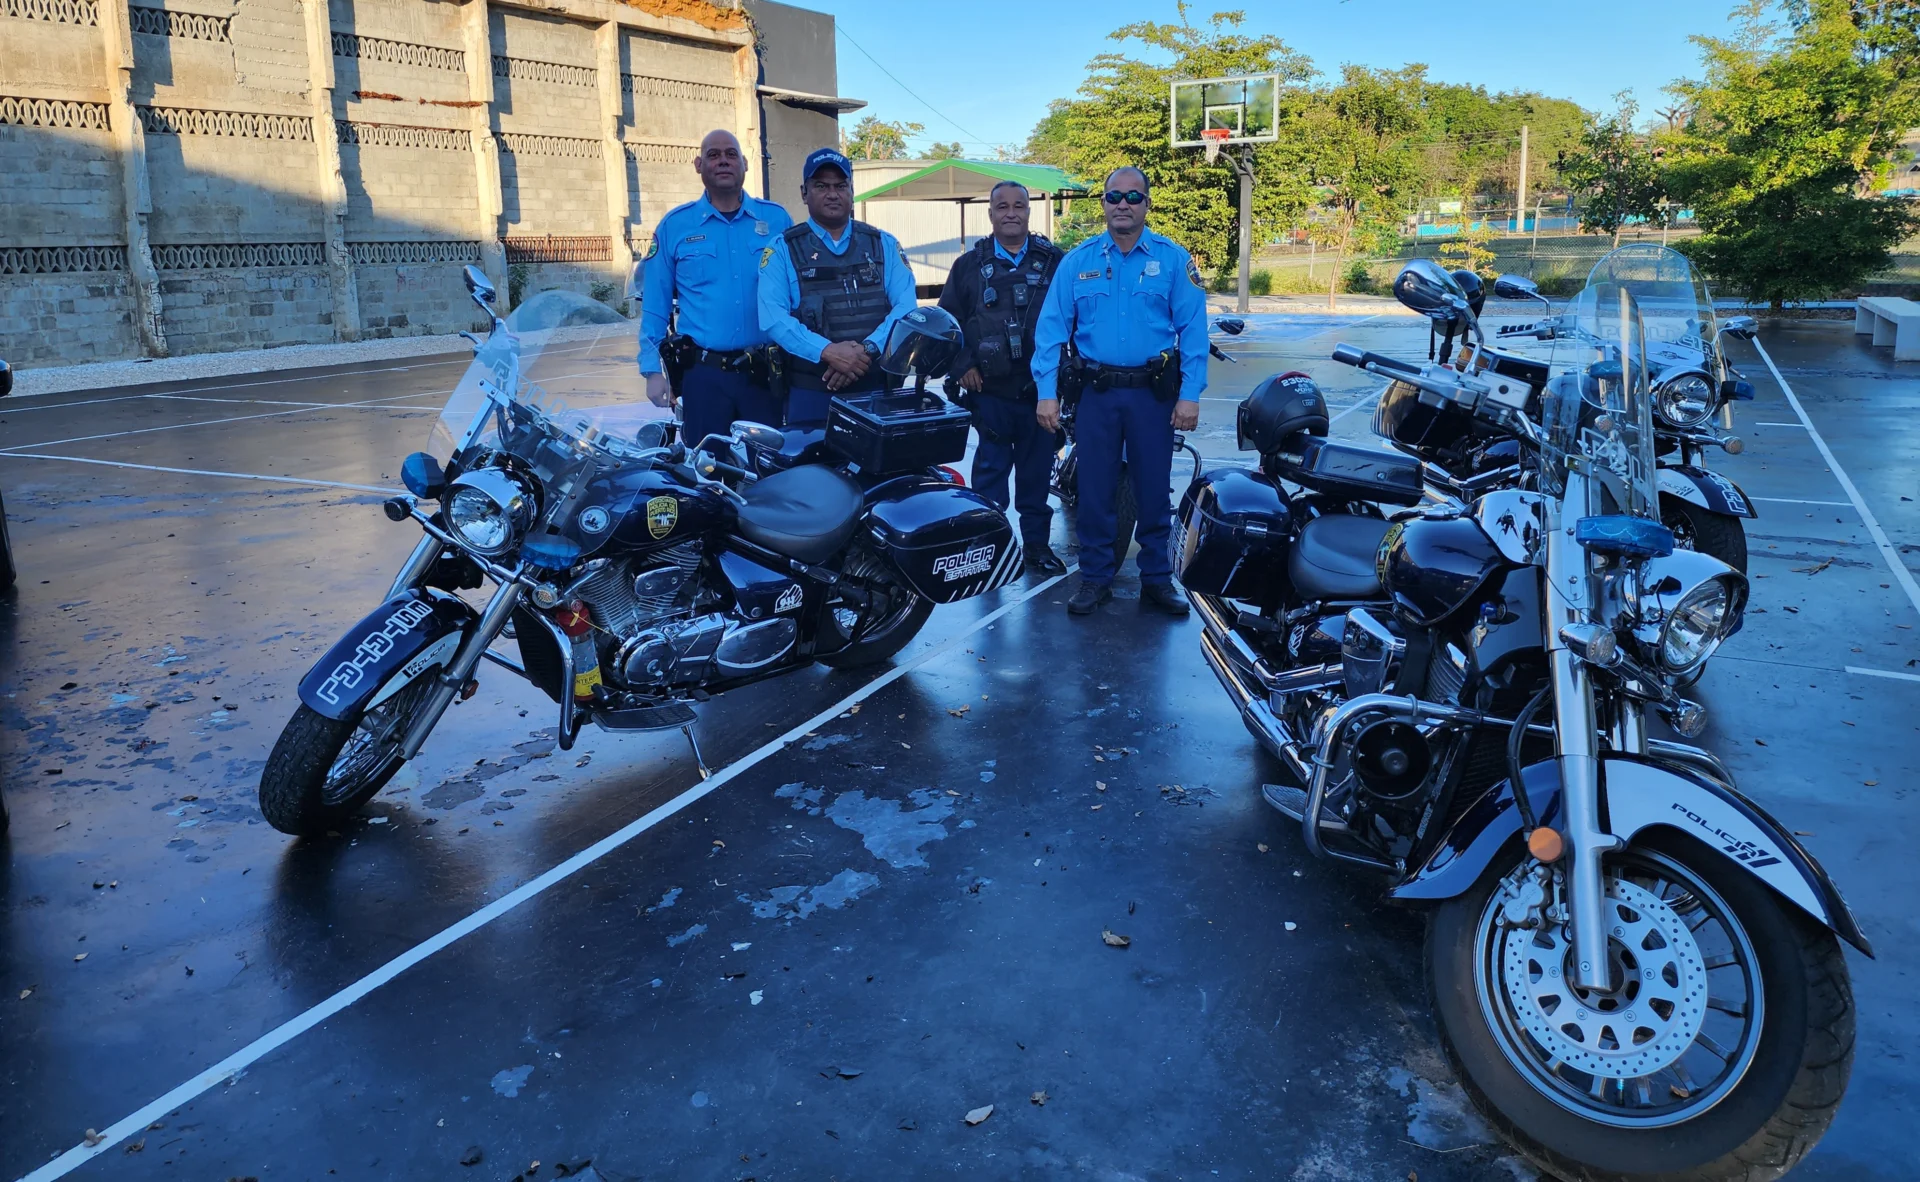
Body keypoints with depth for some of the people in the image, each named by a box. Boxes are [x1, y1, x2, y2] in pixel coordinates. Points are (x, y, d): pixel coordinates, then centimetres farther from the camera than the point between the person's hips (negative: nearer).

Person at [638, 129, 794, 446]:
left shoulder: (776, 219, 6)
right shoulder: (675, 226, 4)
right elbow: (654, 304, 5)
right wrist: (653, 369, -1)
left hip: (766, 373, 1)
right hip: (703, 374, -1)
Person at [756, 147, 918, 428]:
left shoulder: (884, 244, 11)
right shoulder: (783, 249, 5)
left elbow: (905, 306, -2)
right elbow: (774, 317, -9)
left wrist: (867, 349, -19)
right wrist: (828, 352, -22)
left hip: (878, 388, 2)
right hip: (810, 392, -2)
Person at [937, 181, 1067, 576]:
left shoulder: (1053, 261, 6)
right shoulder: (970, 264, 8)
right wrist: (962, 365, -1)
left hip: (1040, 388, 0)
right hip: (989, 390, 0)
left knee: (1037, 470, 8)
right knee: (990, 469, 3)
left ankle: (1037, 543, 18)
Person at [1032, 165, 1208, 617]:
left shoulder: (1173, 259, 1)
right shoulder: (1078, 261, 5)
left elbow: (1193, 328, -2)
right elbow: (1051, 327, 3)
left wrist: (1190, 394, -10)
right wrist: (1047, 392, -5)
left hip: (1153, 392, -1)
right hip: (1095, 391, 1)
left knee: (1153, 489, 6)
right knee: (1094, 489, 5)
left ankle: (1156, 579, 18)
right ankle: (1095, 577, 18)